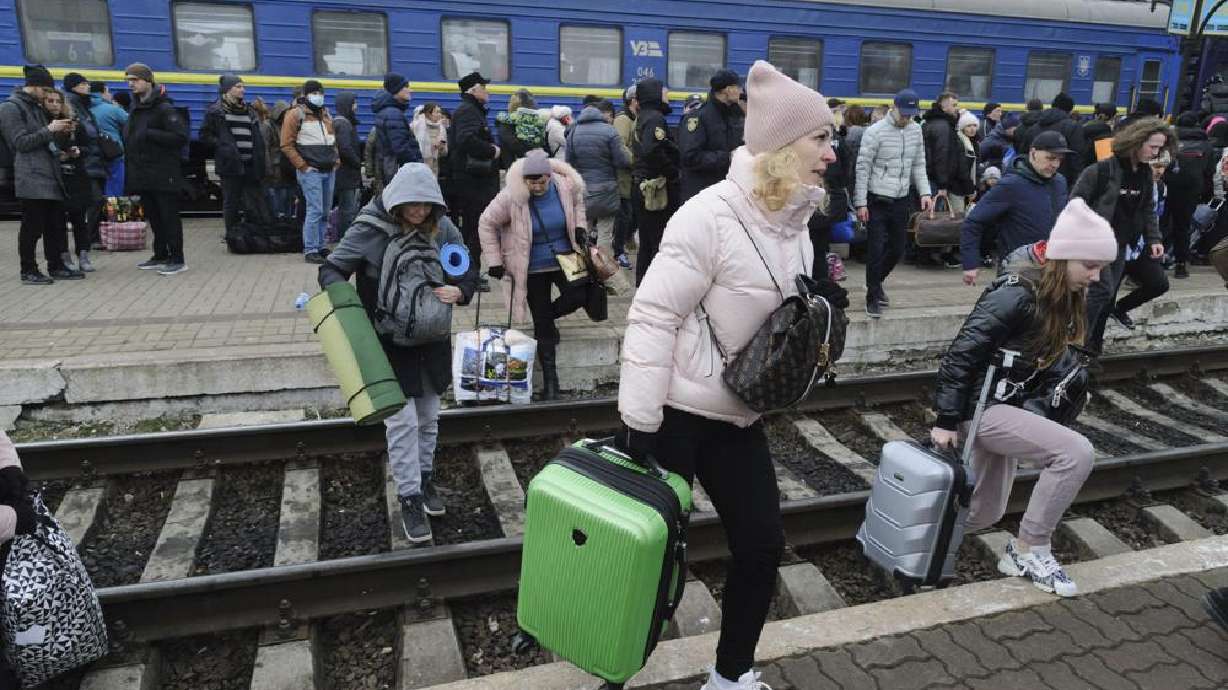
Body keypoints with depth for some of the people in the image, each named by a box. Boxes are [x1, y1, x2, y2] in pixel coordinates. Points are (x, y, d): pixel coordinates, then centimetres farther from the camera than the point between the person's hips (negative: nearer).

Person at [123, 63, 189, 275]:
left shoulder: (164, 108, -9)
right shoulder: (134, 109, 17)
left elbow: (181, 137, -19)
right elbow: (129, 139, 24)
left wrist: (149, 134, -20)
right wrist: (129, 173, 13)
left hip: (163, 175, -8)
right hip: (143, 176, 8)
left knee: (169, 217, -4)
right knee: (154, 218, 13)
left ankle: (177, 259, 0)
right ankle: (160, 256, 21)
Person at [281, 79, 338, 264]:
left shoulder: (326, 114, 18)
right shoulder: (295, 114, -3)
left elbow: (334, 140, 28)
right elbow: (287, 145, -7)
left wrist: (335, 160, 14)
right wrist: (303, 166, -11)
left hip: (329, 171, 7)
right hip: (310, 171, -7)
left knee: (325, 211, 9)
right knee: (315, 210, -12)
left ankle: (319, 246, 19)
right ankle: (310, 250, -6)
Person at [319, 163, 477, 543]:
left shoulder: (442, 228, -5)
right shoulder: (370, 229, -15)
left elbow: (469, 270, 5)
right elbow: (331, 269, -7)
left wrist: (459, 290, -17)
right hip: (389, 341, -4)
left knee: (429, 416, 17)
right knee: (402, 420, -2)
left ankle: (425, 476, 39)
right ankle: (409, 498, 13)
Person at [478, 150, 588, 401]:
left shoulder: (566, 186, -12)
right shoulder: (512, 197, -19)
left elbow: (577, 201, 14)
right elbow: (487, 224, -7)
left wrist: (580, 226, -1)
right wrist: (494, 261, -7)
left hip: (565, 259, 3)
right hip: (533, 269, -2)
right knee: (542, 325, 2)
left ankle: (547, 315, 18)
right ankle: (549, 379, 17)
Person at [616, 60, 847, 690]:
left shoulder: (795, 225, 6)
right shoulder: (711, 215, -20)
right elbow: (653, 317, -22)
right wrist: (639, 422, -23)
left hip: (738, 417, 8)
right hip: (673, 412, -8)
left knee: (762, 546, 12)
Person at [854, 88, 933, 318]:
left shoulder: (916, 130, 7)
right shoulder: (875, 131, -11)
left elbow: (918, 165, 14)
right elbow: (863, 168, -10)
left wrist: (925, 192, 1)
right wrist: (861, 203, -12)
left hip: (902, 201, 6)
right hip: (877, 201, -6)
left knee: (897, 249, 13)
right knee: (876, 251, -4)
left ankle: (876, 282, 37)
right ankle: (873, 298, 7)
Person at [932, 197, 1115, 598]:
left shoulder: (1063, 302, 6)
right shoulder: (1017, 295, -21)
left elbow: (1050, 362, 10)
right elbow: (961, 353, -23)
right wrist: (946, 421, -22)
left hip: (1011, 406, 9)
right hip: (981, 406, -9)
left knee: (984, 515, 14)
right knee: (1077, 452, -22)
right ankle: (1029, 550, -6)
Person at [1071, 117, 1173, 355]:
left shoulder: (1145, 173, 6)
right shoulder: (1101, 170, -17)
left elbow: (1148, 209, 14)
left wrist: (1153, 238, 3)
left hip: (1120, 243, 7)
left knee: (1108, 296, 10)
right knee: (1102, 290, -16)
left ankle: (1093, 344, 21)